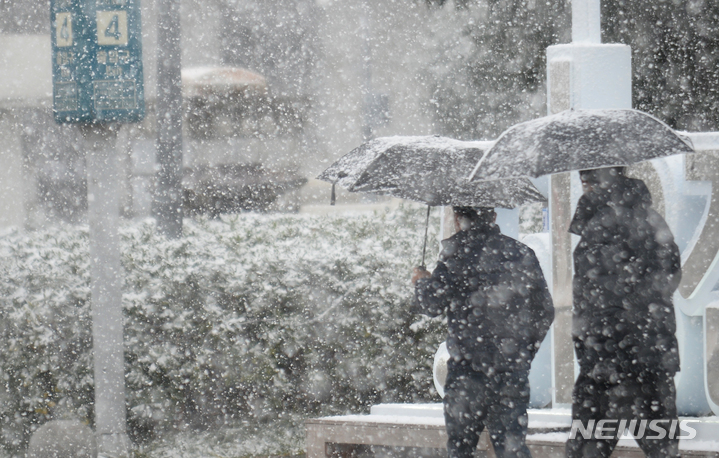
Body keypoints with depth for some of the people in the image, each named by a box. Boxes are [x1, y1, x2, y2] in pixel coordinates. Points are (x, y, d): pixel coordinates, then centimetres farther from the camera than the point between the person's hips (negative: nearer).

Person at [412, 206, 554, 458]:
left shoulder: (458, 252, -5)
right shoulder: (522, 254, 9)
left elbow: (432, 304, -7)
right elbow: (545, 312, 12)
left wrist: (421, 282, 15)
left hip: (469, 367, -4)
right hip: (514, 368, 4)